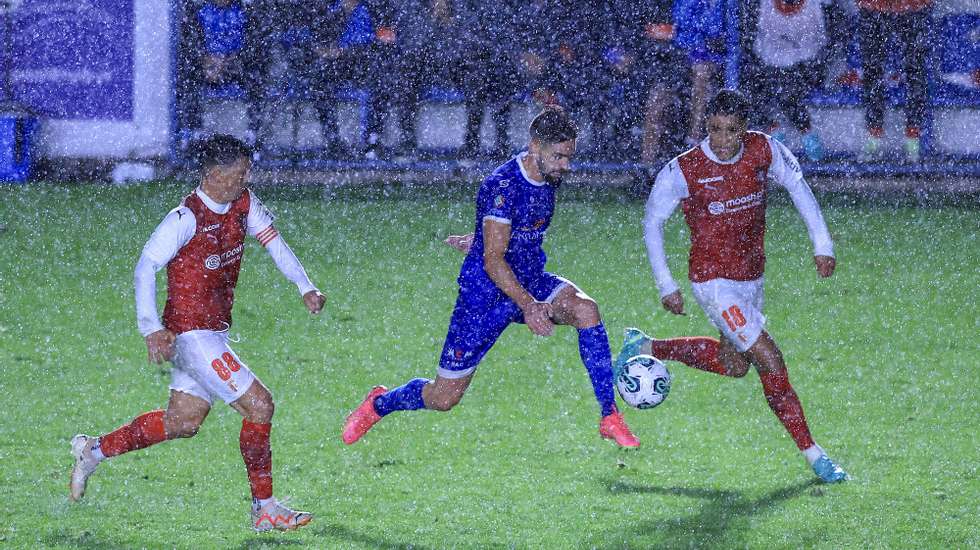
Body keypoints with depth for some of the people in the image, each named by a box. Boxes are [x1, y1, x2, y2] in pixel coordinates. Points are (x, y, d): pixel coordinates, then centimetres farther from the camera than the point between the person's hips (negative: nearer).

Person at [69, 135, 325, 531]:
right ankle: (264, 510, -3)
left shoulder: (243, 204, 3)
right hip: (192, 333, -9)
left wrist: (305, 287, -3)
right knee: (259, 406, -12)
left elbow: (272, 242, 9)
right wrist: (151, 329, -25)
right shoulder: (186, 218, -20)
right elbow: (146, 267, -18)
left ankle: (93, 452, 32)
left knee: (182, 422, 18)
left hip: (213, 331, 9)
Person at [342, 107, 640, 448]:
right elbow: (493, 261, -27)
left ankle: (609, 418, -20)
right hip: (486, 292, -6)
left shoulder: (549, 177, 0)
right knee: (443, 399, -1)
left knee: (585, 309, -26)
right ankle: (379, 404, 32)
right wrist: (529, 305, -36)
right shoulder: (503, 185, -25)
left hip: (532, 281, 6)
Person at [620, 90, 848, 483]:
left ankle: (645, 349, 37)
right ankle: (812, 454, -3)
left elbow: (797, 186, 6)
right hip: (713, 280, -6)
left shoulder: (764, 151, -10)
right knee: (769, 359, -14)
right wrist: (665, 285, -8)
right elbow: (652, 223, -6)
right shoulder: (684, 170, -19)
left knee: (735, 365, 20)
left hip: (752, 276, 6)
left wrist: (822, 244, 1)